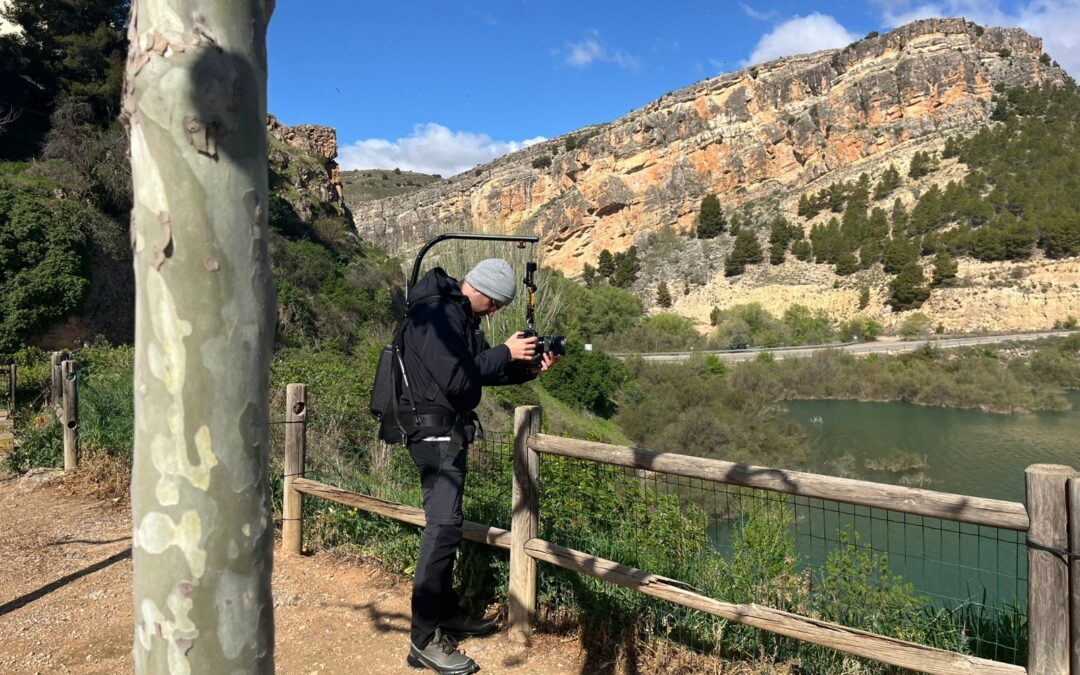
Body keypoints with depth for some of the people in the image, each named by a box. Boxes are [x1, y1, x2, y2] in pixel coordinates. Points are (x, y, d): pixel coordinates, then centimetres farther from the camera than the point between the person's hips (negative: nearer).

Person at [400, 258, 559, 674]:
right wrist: (506, 353, -17)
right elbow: (457, 378, -26)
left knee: (446, 525, 17)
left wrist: (531, 367, 5)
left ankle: (446, 613, 29)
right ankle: (425, 641, -7)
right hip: (434, 429, -10)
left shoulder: (463, 314, 12)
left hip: (448, 429, 10)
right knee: (444, 527, -12)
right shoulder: (436, 313, -19)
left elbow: (482, 370, 17)